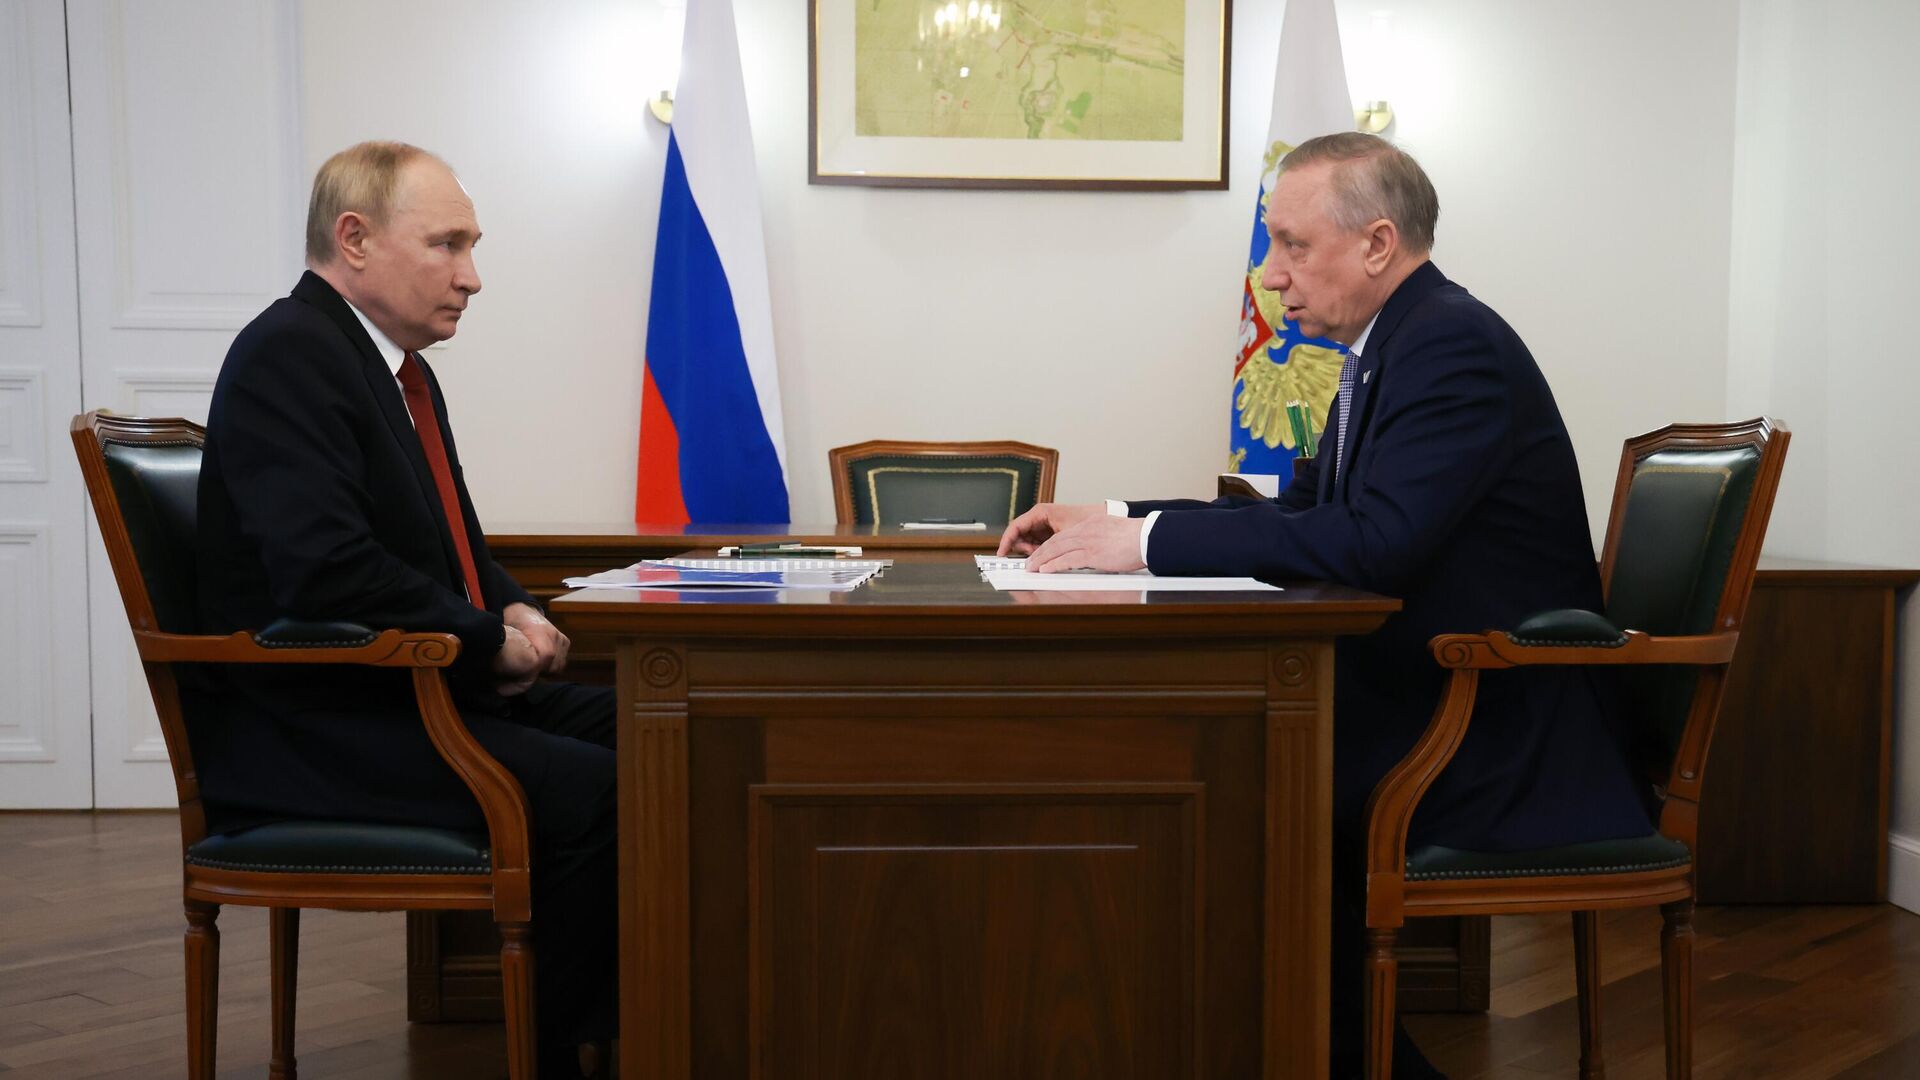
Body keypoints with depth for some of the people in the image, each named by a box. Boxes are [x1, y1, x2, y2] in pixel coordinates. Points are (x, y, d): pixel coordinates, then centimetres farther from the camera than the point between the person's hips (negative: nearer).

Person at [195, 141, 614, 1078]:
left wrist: (514, 609, 4)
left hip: (410, 691, 10)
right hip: (314, 732, -9)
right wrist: (493, 641, -16)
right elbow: (327, 569, -26)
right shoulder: (288, 353, -14)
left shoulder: (400, 366, 16)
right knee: (591, 790, -25)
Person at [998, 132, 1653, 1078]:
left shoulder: (1455, 345, -18)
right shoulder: (1391, 347, 12)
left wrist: (1149, 539, -25)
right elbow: (1300, 513, 15)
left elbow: (1375, 539, -30)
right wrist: (1112, 523, 4)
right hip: (1433, 703, 9)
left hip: (1505, 742, -9)